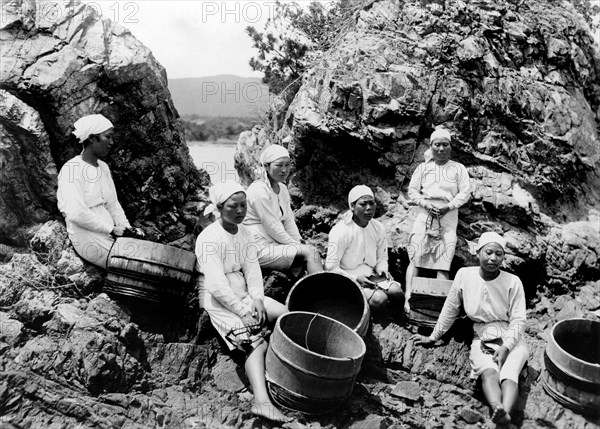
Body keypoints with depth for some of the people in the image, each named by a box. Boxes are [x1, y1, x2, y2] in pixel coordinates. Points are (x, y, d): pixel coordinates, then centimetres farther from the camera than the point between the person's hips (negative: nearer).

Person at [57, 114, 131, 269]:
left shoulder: (103, 167, 13)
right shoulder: (72, 169, -12)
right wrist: (111, 229, -16)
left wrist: (126, 228, 1)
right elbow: (76, 213, -22)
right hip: (88, 237, -8)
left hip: (108, 232, 8)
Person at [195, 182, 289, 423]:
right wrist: (243, 312, -25)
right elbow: (216, 285, -24)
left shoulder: (244, 233, 6)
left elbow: (252, 269, 1)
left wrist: (257, 299, -15)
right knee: (257, 342, -24)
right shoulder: (209, 238, -18)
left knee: (287, 315, -6)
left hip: (243, 294, 8)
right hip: (218, 300, -7)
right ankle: (261, 401, -37)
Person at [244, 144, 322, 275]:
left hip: (276, 244, 8)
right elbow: (273, 228, -17)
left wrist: (299, 243, -1)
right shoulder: (259, 191, -15)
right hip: (260, 249, -8)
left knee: (312, 251, -12)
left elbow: (289, 221, 12)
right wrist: (296, 245, -11)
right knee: (310, 253, -19)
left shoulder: (283, 189, 13)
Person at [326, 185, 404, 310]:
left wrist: (382, 269, -8)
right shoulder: (340, 231, -16)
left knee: (397, 292, -21)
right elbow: (331, 267, -15)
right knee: (379, 299, -28)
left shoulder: (378, 228, 2)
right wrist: (356, 279, -26)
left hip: (371, 276, 6)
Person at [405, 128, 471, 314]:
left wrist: (449, 206, -12)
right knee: (415, 258, -10)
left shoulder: (458, 168, 13)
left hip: (448, 216, 0)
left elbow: (465, 192, 4)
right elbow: (412, 190, 10)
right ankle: (408, 298, -14)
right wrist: (425, 203, -8)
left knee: (443, 262, -4)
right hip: (424, 215, 0)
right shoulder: (423, 168, 16)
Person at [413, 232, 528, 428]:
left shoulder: (513, 282, -8)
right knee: (489, 372, -31)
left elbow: (518, 320, -6)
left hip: (511, 340, 0)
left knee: (509, 374, -31)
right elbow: (450, 309, 6)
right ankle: (497, 409, -57)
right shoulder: (464, 275, -5)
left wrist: (506, 348, -20)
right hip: (482, 340, 0)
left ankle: (505, 412, -56)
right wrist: (433, 337, 12)